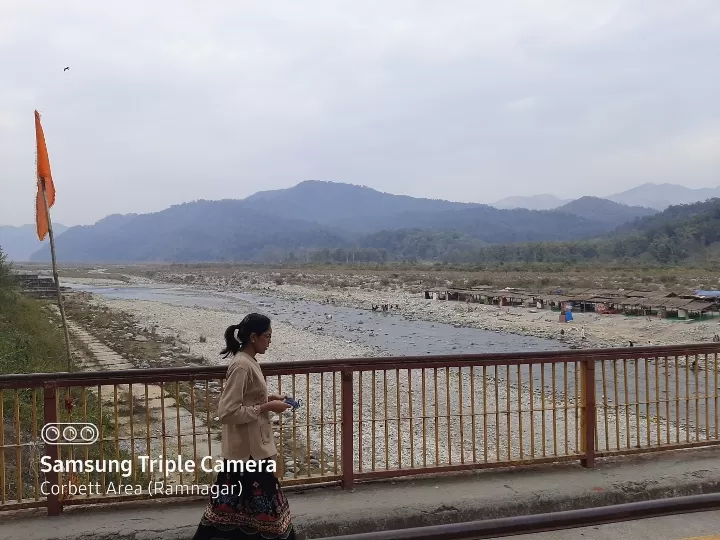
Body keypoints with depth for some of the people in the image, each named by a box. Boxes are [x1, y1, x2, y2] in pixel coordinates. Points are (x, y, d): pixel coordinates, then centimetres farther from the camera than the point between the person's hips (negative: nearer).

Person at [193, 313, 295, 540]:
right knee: (261, 503, 2)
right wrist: (266, 407, -21)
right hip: (247, 448, -10)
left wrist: (268, 399, 6)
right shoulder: (242, 366, -22)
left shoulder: (248, 362, 8)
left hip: (252, 445, 10)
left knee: (232, 504, 18)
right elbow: (227, 412, -26)